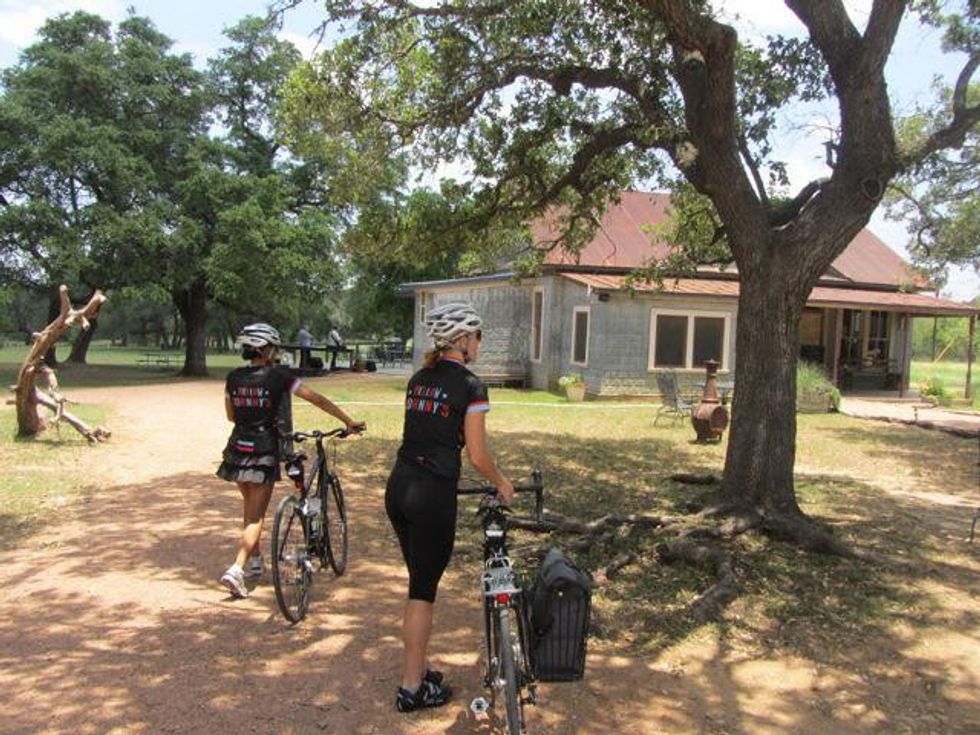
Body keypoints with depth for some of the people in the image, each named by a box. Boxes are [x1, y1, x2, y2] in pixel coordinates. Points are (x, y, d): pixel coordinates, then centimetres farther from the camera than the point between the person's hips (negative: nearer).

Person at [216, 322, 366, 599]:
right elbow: (317, 400, -7)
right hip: (263, 452, -5)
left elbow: (231, 415, 14)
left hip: (237, 449, 5)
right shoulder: (278, 375, -9)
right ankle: (236, 569, -11)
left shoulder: (234, 377, 4)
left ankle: (255, 560, 35)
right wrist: (349, 422, -2)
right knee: (256, 516, 2)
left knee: (251, 510, 24)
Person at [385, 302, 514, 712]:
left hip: (398, 488, 7)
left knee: (419, 583, 20)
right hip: (432, 494, -7)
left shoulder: (418, 380, 12)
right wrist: (503, 484, 10)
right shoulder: (470, 386, -9)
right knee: (423, 591, 4)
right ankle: (412, 688, 15)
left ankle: (417, 670, 31)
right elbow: (477, 456, -8)